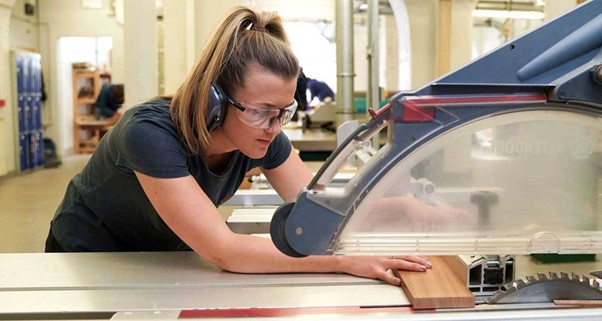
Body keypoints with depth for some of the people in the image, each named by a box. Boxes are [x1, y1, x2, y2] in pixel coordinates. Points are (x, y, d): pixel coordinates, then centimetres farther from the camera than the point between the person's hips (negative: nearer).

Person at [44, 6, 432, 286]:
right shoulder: (151, 133, -35)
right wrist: (347, 261, -43)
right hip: (91, 259, -4)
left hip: (166, 257, 4)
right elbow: (224, 251, -39)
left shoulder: (261, 137, -17)